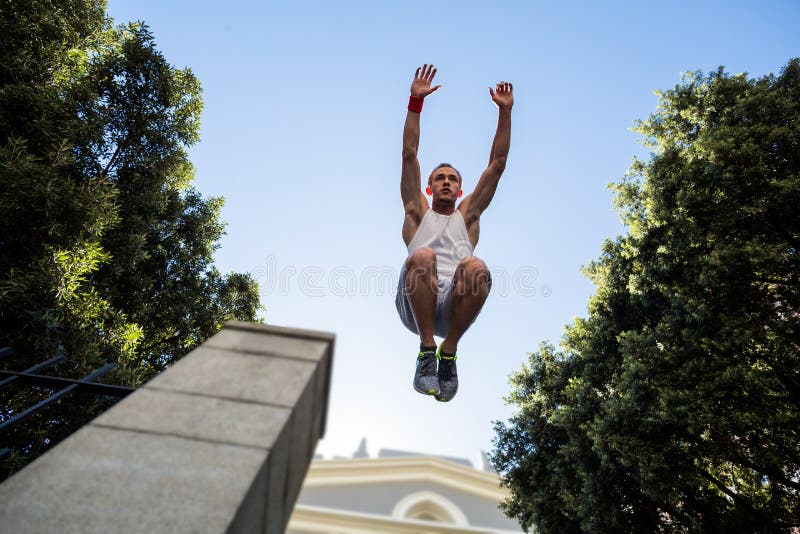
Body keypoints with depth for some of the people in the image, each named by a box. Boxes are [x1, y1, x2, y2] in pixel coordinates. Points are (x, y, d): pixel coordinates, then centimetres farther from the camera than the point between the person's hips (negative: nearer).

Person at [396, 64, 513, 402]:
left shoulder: (468, 214, 29)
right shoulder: (418, 211, 26)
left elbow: (498, 162, 24)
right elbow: (409, 155, 17)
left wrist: (504, 111, 17)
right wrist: (415, 101, 11)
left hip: (454, 305, 1)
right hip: (415, 305, -1)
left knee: (476, 268, -32)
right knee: (422, 257, -33)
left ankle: (448, 351, -12)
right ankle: (427, 350, -17)